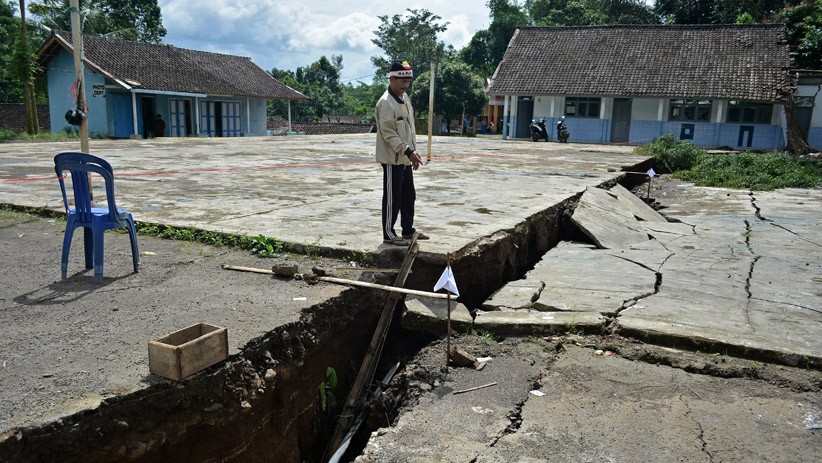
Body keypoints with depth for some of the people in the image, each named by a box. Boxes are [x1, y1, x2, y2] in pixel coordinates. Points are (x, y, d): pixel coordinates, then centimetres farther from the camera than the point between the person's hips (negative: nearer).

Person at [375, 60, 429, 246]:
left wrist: (413, 151, 13)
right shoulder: (386, 103, -17)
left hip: (405, 158, 9)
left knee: (409, 196, 16)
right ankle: (389, 234, 10)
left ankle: (408, 229, 29)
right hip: (393, 158, -9)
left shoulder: (405, 98, 12)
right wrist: (408, 151, -24)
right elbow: (389, 134, -21)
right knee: (392, 198, -1)